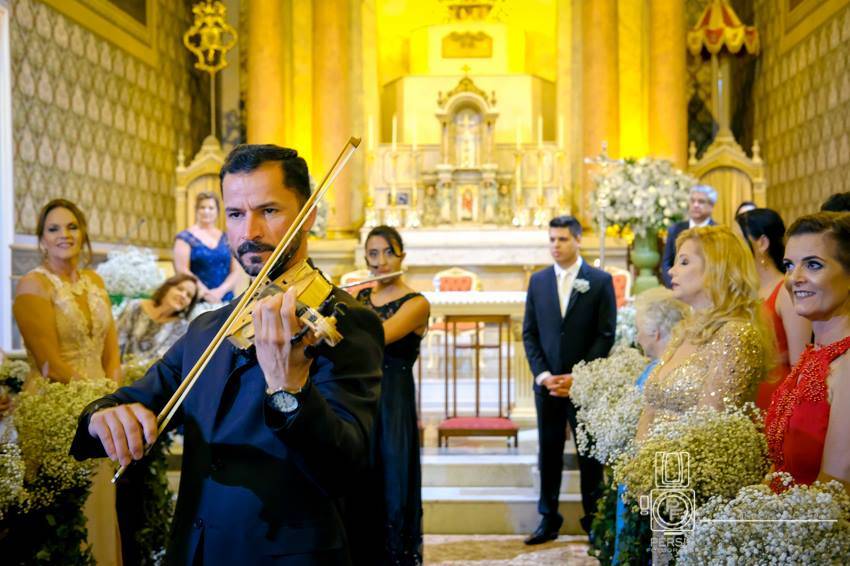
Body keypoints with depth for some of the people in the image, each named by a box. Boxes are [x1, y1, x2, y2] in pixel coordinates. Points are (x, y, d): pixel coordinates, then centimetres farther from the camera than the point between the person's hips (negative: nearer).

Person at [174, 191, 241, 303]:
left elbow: (235, 272, 8)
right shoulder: (185, 238, 4)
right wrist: (206, 293, -13)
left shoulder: (226, 239, 13)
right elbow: (182, 270, -5)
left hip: (224, 300, 3)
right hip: (196, 301, -3)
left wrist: (221, 291, -9)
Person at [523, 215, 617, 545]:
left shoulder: (600, 281, -2)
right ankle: (549, 519, 14)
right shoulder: (538, 281, 8)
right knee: (549, 453, 7)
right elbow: (529, 333, 7)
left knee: (589, 454, 5)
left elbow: (606, 335, -5)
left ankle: (594, 518, 14)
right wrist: (542, 374, -6)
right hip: (547, 383, 3)